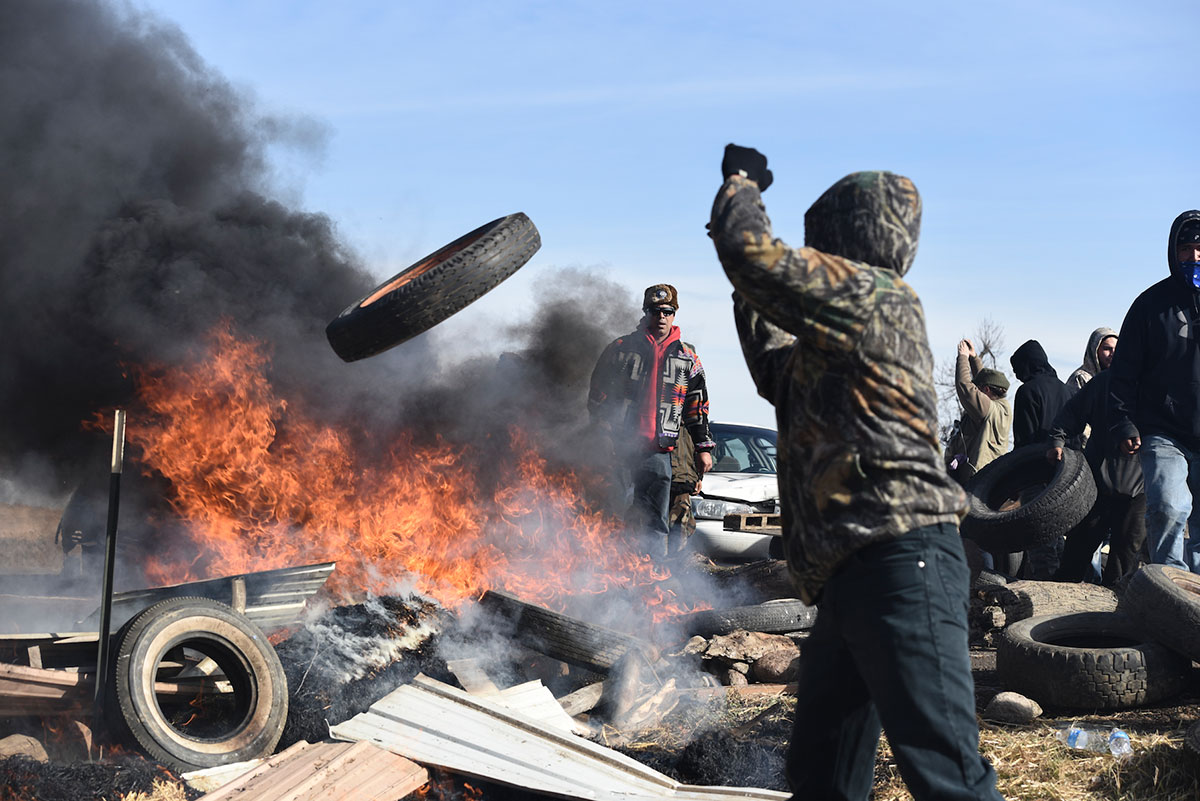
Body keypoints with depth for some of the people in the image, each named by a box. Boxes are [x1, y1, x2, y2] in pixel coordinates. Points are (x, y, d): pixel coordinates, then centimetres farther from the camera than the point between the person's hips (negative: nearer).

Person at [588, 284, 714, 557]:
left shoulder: (688, 358, 12)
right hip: (616, 446, -1)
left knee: (655, 524, 0)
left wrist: (704, 447, 11)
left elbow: (697, 406, 16)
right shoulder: (621, 348, 5)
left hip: (658, 453, 1)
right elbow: (597, 395, 7)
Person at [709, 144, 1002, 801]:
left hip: (899, 563, -11)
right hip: (851, 582, 11)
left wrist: (740, 181, 9)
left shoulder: (871, 291, -4)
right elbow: (777, 374, 45)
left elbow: (749, 251, -11)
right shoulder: (834, 337, 26)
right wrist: (747, 291, 40)